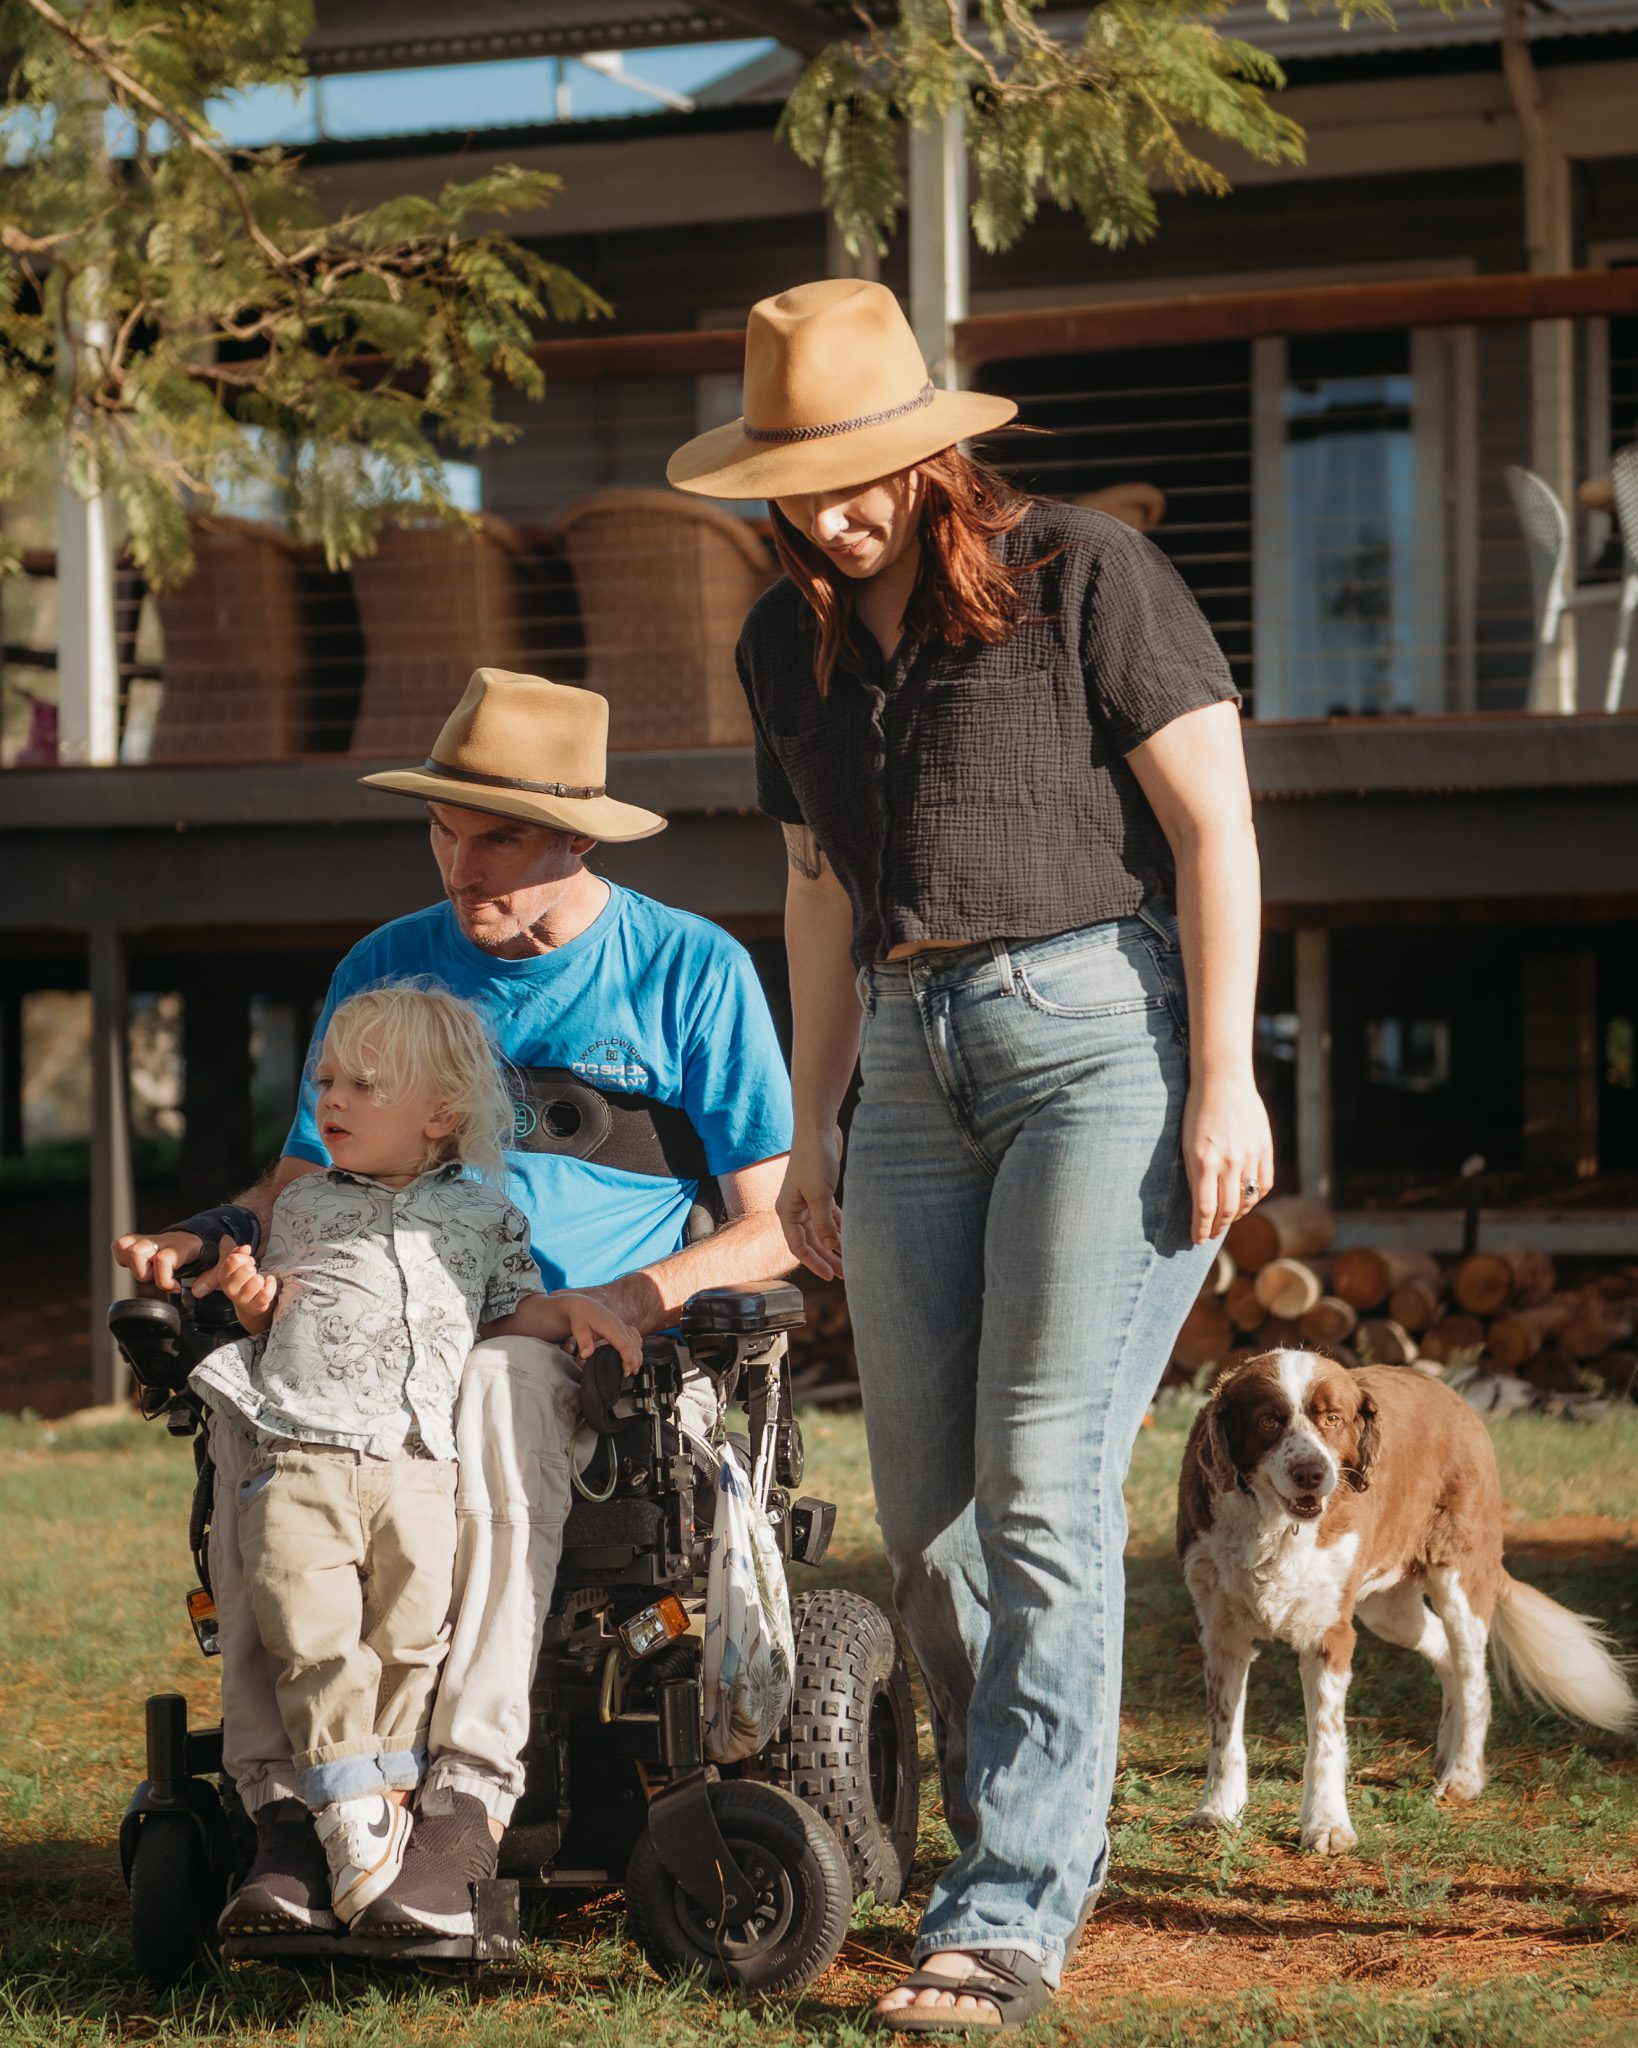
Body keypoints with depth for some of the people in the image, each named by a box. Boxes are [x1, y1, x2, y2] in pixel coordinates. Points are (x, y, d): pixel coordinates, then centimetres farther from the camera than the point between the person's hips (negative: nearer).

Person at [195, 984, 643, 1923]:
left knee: (415, 1628, -14)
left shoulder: (483, 1213, 17)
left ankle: (389, 1800, -2)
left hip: (417, 1461, 0)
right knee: (312, 1631, -16)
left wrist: (576, 1309, 5)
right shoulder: (304, 1206, 22)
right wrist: (255, 1302, 6)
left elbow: (509, 1313, 23)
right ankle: (353, 1822, -9)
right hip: (300, 1454, 0)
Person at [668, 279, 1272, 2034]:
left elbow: (1215, 827, -6)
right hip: (914, 1067, 6)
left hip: (1103, 1030, -6)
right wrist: (809, 1133, 20)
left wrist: (1224, 1079, -12)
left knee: (1043, 1487, -11)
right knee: (925, 1514, 3)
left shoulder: (1082, 576, -6)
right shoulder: (789, 642, 13)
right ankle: (1033, 1850, 18)